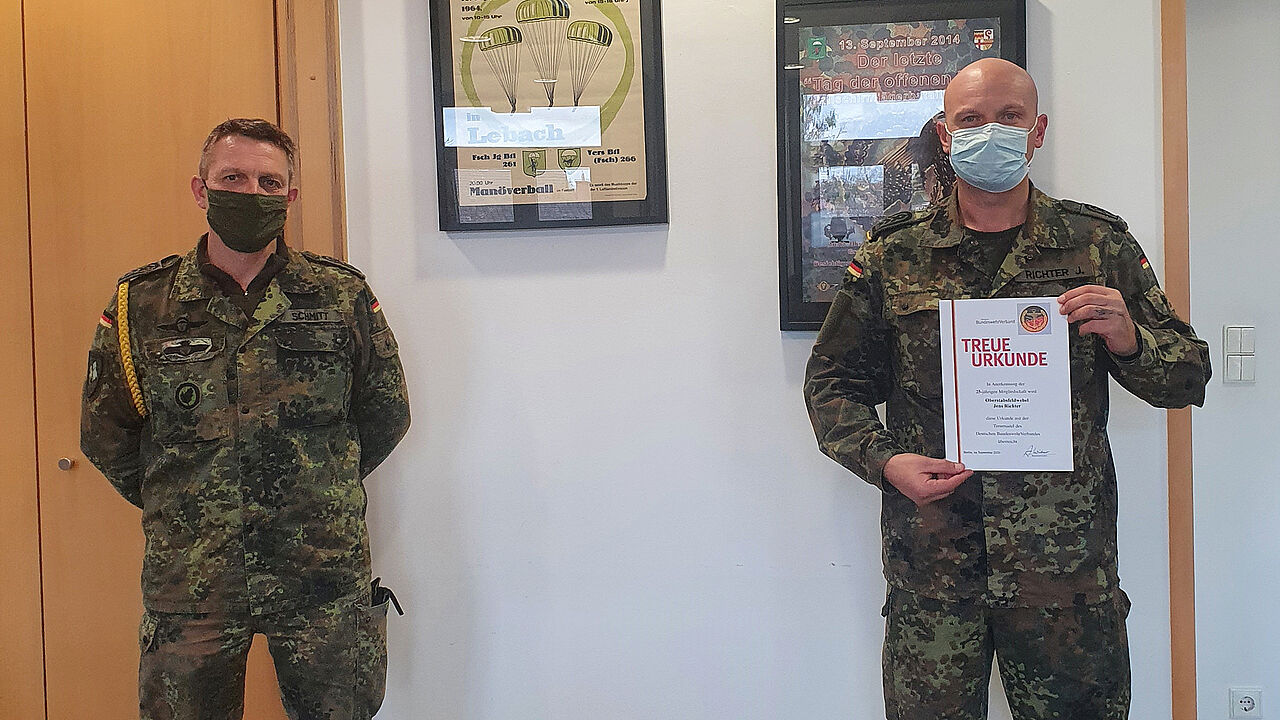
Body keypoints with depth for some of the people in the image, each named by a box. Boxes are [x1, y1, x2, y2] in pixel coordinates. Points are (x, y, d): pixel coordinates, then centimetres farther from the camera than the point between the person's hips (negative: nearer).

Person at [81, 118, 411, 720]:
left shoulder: (343, 297, -1)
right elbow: (104, 436, 10)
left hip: (326, 582, 0)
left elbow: (386, 417, 9)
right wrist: (179, 511, 11)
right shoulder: (141, 305, 0)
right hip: (187, 582, 1)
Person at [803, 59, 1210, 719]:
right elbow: (831, 383, 8)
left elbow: (1188, 378, 9)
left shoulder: (1101, 246, 5)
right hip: (930, 559, 0)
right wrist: (886, 461, -9)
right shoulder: (893, 257, 3)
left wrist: (1127, 340, -12)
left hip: (1069, 561, 1)